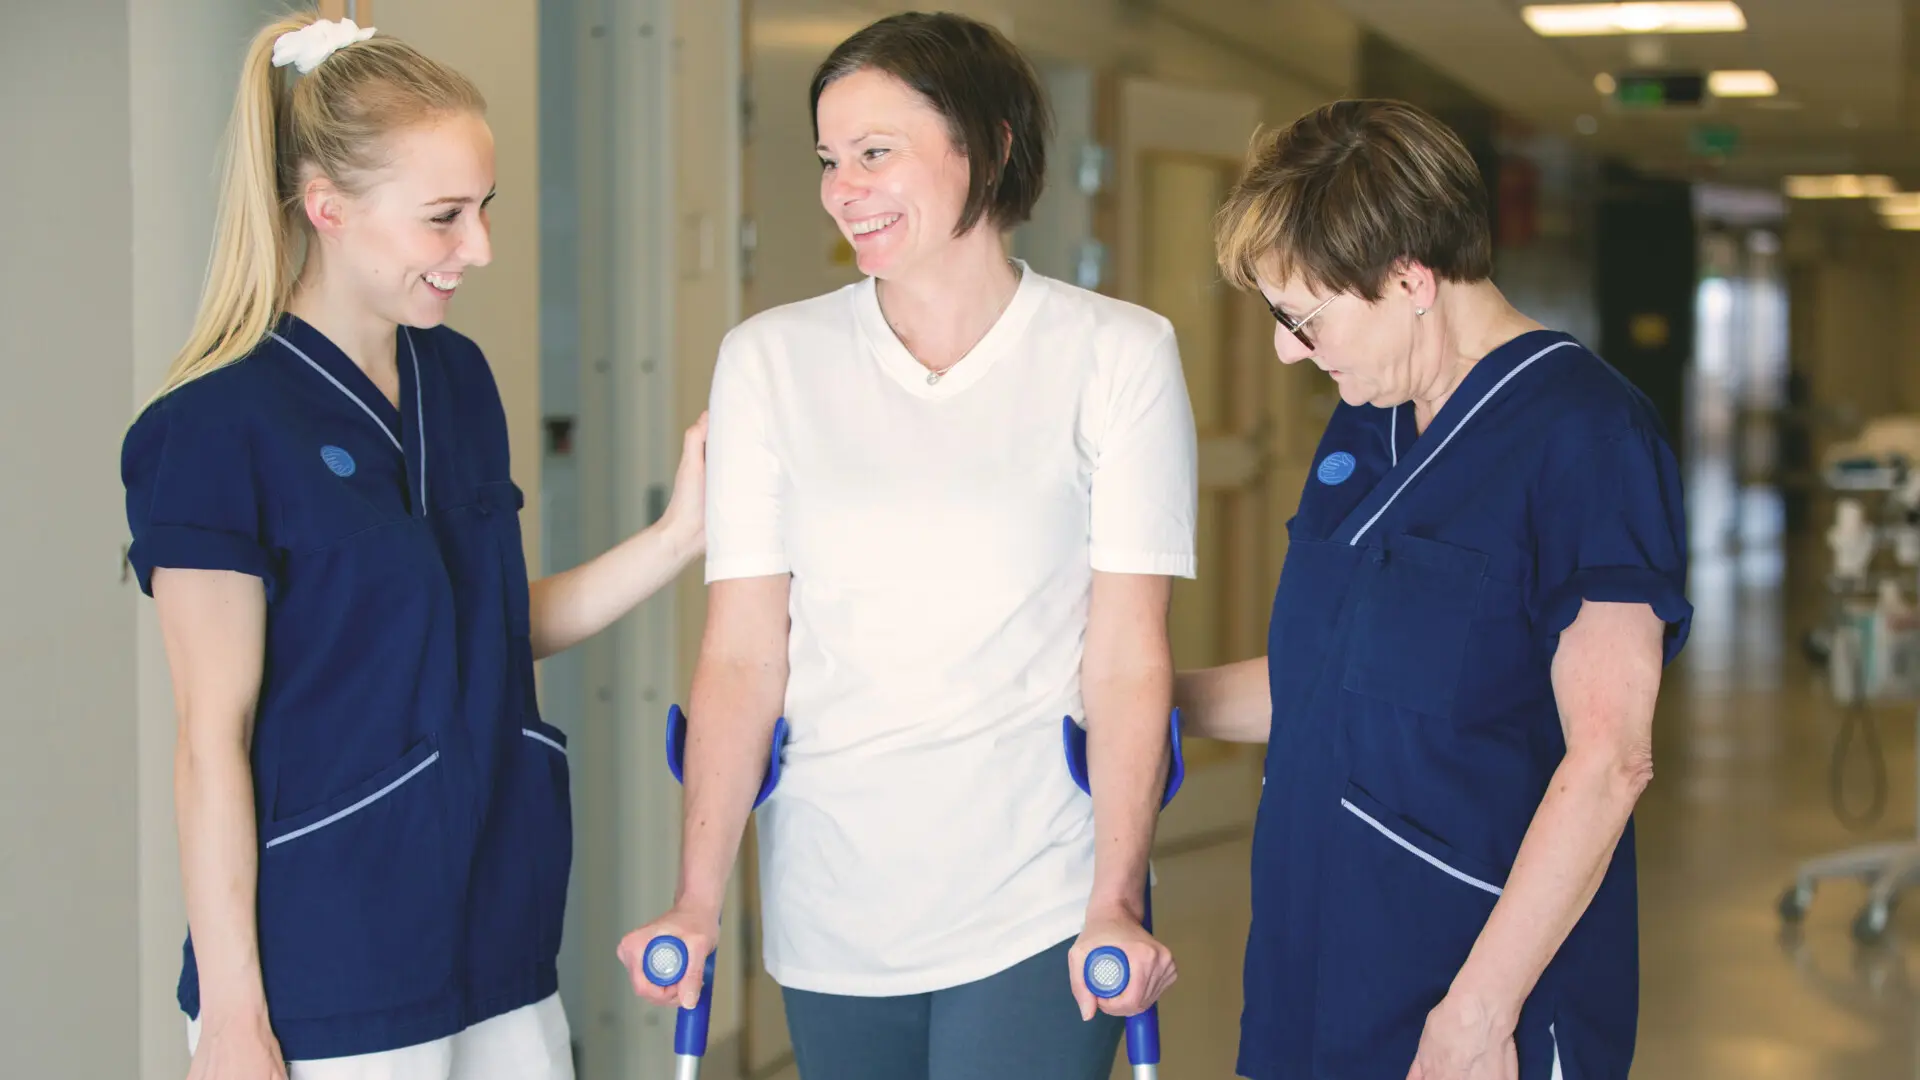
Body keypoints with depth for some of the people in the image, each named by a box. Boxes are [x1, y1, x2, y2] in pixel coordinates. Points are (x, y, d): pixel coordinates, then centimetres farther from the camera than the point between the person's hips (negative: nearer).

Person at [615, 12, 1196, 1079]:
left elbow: (1129, 657, -4)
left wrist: (1117, 901, -13)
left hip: (1037, 903, -2)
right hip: (831, 905, 2)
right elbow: (743, 653, 1)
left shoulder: (1119, 354, -1)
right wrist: (699, 898, -6)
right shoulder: (770, 359, 5)